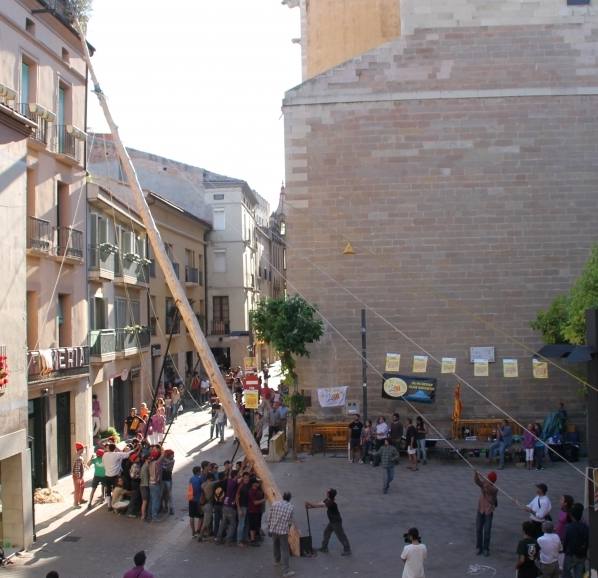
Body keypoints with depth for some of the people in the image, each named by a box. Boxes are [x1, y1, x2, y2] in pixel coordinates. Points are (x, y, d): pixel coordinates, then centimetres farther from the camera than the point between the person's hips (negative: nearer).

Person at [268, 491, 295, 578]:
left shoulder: (274, 504, -2)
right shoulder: (291, 507, -8)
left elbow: (269, 517, 2)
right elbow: (290, 521, -2)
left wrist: (269, 529, 13)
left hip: (273, 529, 4)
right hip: (283, 531, -4)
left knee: (276, 546, 27)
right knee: (285, 550, 0)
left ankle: (277, 560, 50)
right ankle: (286, 571, -2)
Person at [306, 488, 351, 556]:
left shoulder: (332, 502, -30)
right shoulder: (327, 500, 0)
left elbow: (321, 505, -34)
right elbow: (320, 504, -6)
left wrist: (310, 505, -31)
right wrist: (310, 506, -20)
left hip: (336, 521, -10)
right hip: (332, 521, 10)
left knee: (341, 535, -1)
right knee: (326, 532, 17)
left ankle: (347, 550, 8)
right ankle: (324, 548, 29)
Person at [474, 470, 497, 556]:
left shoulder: (495, 489, -13)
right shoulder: (483, 485, -2)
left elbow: (489, 488, -35)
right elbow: (477, 481, -22)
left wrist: (482, 477, -46)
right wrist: (476, 474, -43)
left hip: (489, 512, -3)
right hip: (480, 510, 3)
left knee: (487, 531, 0)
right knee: (478, 530, 7)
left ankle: (486, 548, 13)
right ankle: (479, 547, 20)